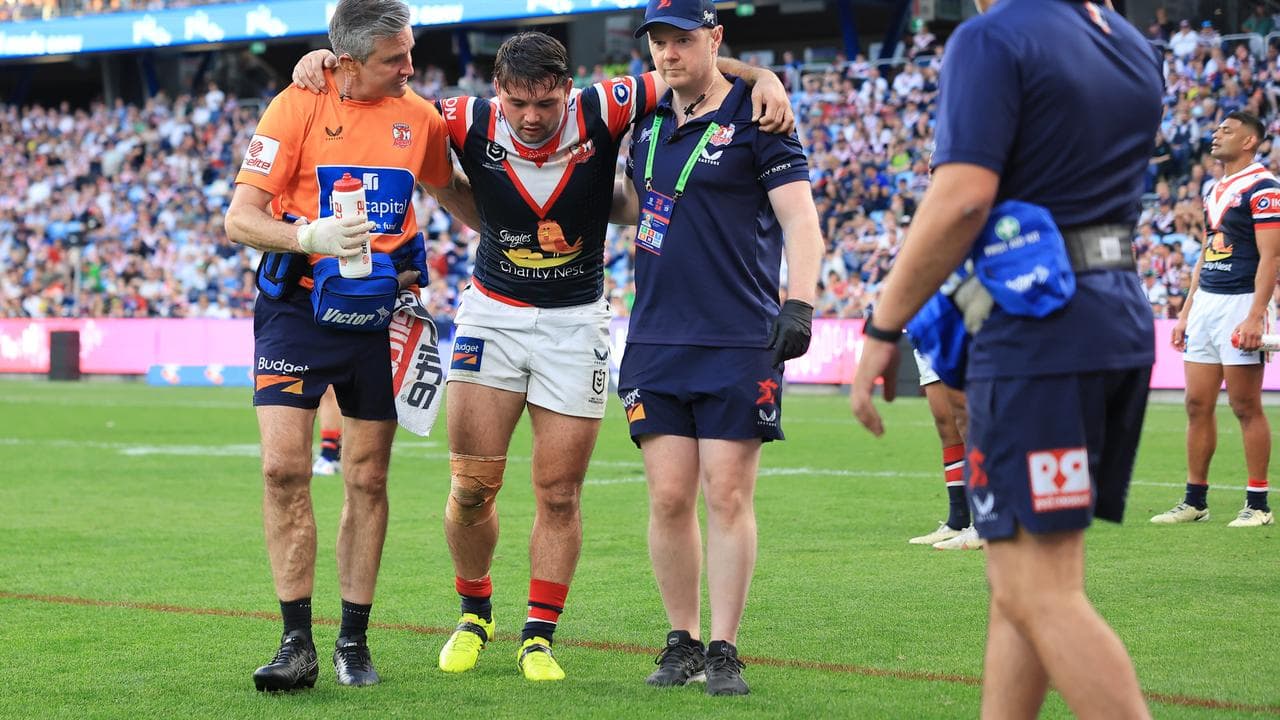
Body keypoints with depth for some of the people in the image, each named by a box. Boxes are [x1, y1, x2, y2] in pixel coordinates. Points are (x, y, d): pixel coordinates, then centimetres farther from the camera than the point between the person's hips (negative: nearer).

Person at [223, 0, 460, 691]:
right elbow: (240, 218, -11)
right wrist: (309, 236, -26)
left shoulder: (419, 117, 4)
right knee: (284, 467, -12)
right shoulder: (298, 106, -7)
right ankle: (297, 644, -6)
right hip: (297, 306, -3)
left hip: (379, 314, 3)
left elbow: (448, 183, 27)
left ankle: (353, 642, 14)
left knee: (368, 480, 5)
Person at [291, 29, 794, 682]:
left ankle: (539, 638, 12)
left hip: (576, 322, -1)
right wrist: (323, 62, -17)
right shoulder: (470, 123, -12)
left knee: (559, 494, 0)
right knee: (472, 486, -2)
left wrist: (763, 78, -25)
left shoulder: (600, 113, -14)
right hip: (492, 314, 1)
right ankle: (474, 615, 22)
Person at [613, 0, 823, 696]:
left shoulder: (754, 119, -3)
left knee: (728, 496, -4)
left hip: (739, 343, -5)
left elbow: (800, 220, -8)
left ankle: (724, 650, 2)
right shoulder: (648, 124, 14)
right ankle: (682, 643, 13)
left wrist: (799, 303, -19)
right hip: (656, 340, 5)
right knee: (669, 497, 2)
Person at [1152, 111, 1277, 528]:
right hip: (1205, 302, 8)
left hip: (1240, 303, -8)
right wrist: (1185, 312, 18)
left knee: (1246, 407, -4)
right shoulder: (1213, 191, 17)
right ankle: (1195, 501, 13)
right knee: (1197, 404, 7)